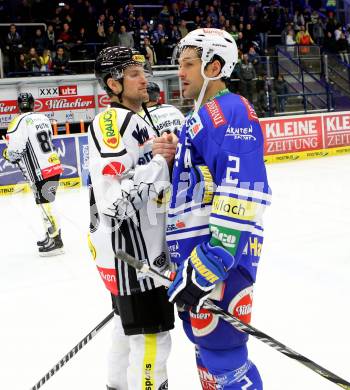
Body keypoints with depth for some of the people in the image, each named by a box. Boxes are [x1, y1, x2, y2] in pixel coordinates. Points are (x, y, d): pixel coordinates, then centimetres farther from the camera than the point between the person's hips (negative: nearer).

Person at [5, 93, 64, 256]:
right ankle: (51, 234, 29)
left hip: (40, 172, -8)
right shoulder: (43, 118, 9)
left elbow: (14, 152, -16)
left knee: (44, 205, 0)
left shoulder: (18, 123, -14)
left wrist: (11, 156, 7)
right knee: (45, 202, 20)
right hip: (54, 167, 8)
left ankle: (55, 242, 4)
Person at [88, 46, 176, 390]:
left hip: (140, 247, 11)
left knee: (129, 324, 24)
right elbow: (113, 200, -28)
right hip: (130, 250, -11)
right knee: (151, 337, -5)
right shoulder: (113, 121, -18)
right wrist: (161, 162, -25)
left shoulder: (133, 121, 15)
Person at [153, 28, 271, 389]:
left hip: (219, 258, -10)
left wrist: (211, 263, -28)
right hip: (195, 257, 10)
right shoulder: (199, 117, 20)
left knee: (222, 355, -6)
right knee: (206, 347, 19)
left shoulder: (231, 111, -13)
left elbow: (241, 194, -24)